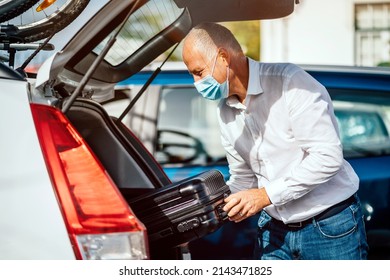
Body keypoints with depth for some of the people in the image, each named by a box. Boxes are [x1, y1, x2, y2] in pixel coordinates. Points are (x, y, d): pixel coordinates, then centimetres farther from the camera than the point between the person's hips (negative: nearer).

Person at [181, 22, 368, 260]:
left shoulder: (290, 82, -17)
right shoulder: (226, 111, 6)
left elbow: (328, 156, -23)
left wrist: (265, 195, -22)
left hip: (330, 227, -6)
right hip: (274, 228, 6)